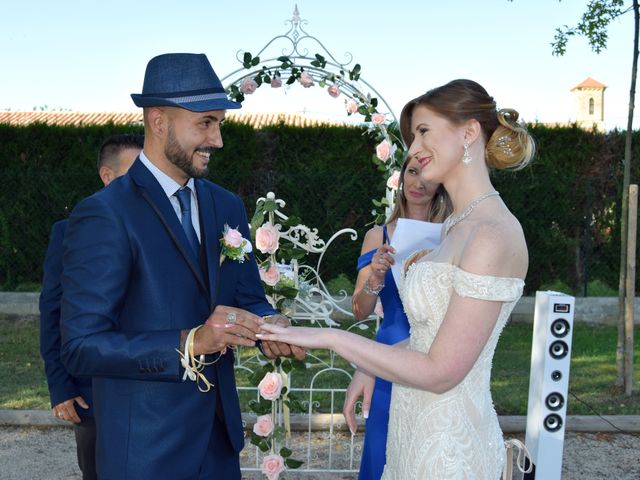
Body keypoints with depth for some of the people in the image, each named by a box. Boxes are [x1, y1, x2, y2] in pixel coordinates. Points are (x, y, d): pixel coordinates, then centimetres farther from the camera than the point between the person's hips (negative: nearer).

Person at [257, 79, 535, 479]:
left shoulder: (493, 236, -21)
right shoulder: (460, 224, 8)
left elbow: (440, 372, -21)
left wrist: (329, 337, -19)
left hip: (449, 444, -8)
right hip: (418, 427, 8)